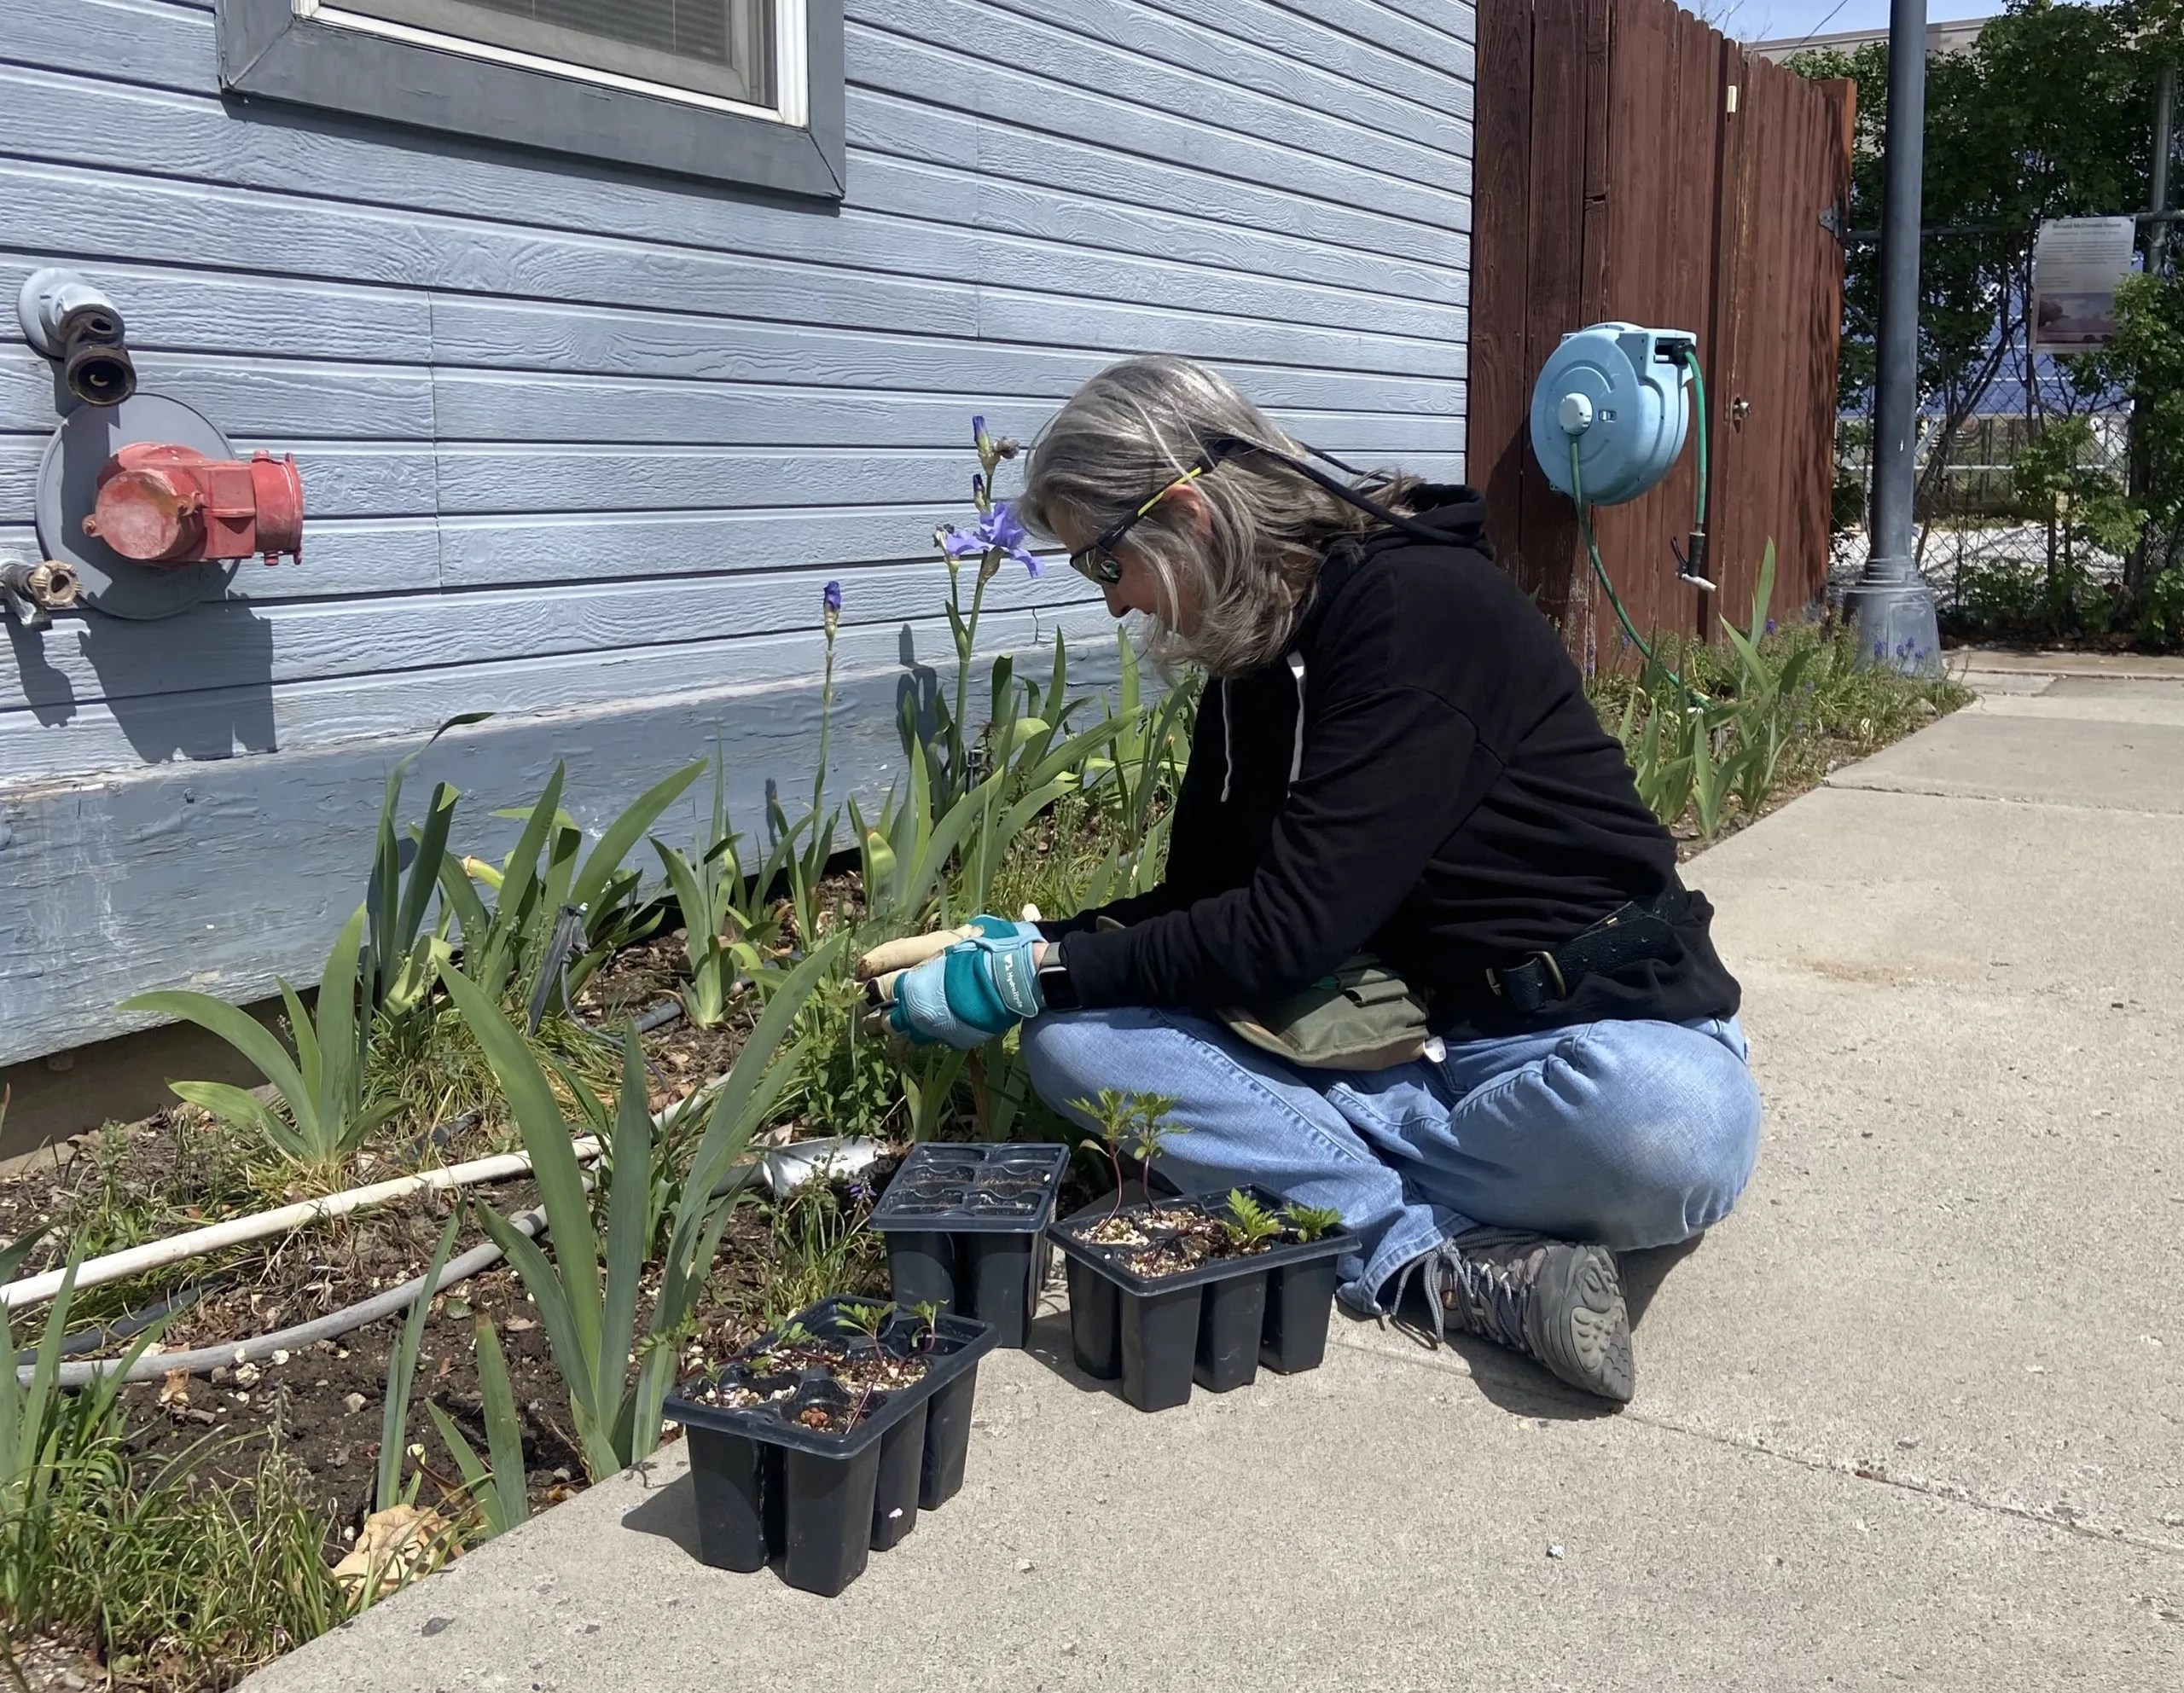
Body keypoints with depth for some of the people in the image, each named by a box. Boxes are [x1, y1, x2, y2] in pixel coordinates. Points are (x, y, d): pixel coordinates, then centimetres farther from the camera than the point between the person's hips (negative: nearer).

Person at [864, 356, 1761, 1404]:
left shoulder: (1419, 603, -18)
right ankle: (1447, 1262, -21)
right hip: (1383, 1040, 7)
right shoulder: (1250, 661, 7)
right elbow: (1202, 904, 15)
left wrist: (1038, 975, -15)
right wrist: (1029, 951, 3)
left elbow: (1294, 920, -22)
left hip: (1590, 1025, -6)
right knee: (1074, 1040, -14)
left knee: (1664, 1126, -41)